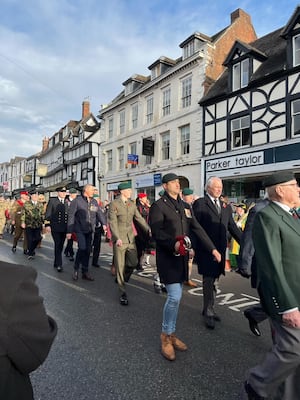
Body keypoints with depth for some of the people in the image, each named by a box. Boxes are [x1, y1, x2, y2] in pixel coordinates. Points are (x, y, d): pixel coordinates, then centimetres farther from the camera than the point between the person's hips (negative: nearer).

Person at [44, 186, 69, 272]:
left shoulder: (67, 202, 11)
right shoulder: (52, 200, 1)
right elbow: (48, 213, -2)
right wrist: (47, 225, -10)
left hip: (64, 228, 4)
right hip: (55, 227, -4)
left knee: (60, 246, 10)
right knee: (57, 245, -9)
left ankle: (56, 263, 24)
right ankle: (59, 265, -4)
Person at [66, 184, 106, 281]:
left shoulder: (94, 202, 9)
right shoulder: (77, 201, -6)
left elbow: (99, 213, 6)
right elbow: (71, 216, -6)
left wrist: (104, 223, -12)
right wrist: (69, 231, -9)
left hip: (90, 230, 5)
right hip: (80, 229, -5)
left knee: (88, 250, 8)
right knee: (82, 248, -16)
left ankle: (85, 272, 20)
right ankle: (76, 269, 7)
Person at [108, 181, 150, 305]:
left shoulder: (132, 204, 9)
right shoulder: (114, 204, -9)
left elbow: (139, 218, 9)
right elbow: (112, 222, -15)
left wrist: (148, 229, -4)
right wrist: (117, 238, -25)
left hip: (130, 238, 5)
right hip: (119, 239, -5)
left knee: (133, 262, 6)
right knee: (120, 266, 3)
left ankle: (121, 280, 34)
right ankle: (123, 293, 15)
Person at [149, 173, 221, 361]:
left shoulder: (185, 206, 12)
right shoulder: (158, 206, -8)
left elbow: (197, 228, 10)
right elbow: (156, 232, -16)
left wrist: (212, 248, 3)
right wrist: (174, 244, -30)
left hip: (182, 257, 7)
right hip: (167, 257, -6)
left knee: (176, 297, 14)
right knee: (175, 296, -10)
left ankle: (171, 333, 30)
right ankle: (166, 335, 12)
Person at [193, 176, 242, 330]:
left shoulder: (226, 206, 13)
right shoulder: (199, 203, -5)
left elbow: (233, 227, 14)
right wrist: (193, 247, -14)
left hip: (220, 249, 5)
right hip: (205, 249, -5)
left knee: (212, 280, 14)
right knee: (209, 280, 0)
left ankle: (208, 309, 29)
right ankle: (208, 312, 14)